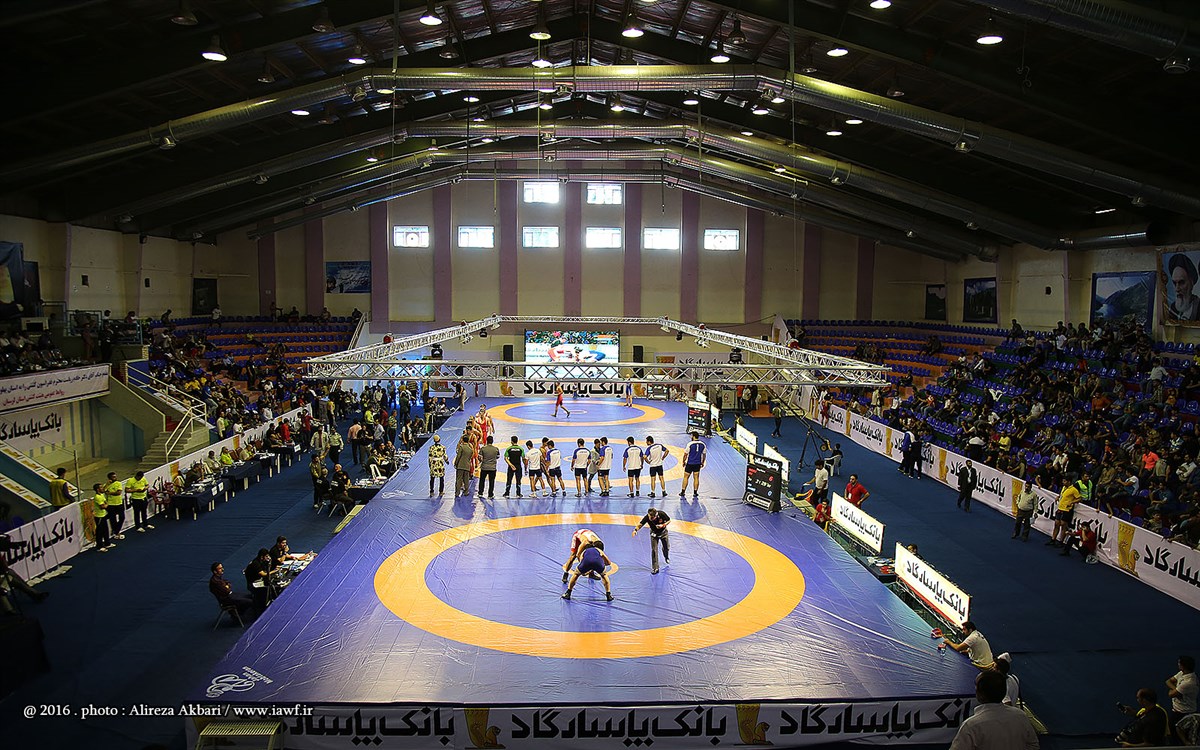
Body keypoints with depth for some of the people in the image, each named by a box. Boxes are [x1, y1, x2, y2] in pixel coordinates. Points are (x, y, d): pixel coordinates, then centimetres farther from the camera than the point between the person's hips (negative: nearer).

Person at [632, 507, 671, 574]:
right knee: (654, 550, -10)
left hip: (663, 532, 1)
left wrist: (663, 525, -32)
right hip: (654, 533, -1)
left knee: (666, 547, 18)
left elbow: (669, 520, -16)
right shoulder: (647, 517, -33)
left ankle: (666, 558, 52)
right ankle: (655, 568, -2)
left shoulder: (662, 514, -33)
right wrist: (635, 530, -47)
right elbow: (640, 524, -29)